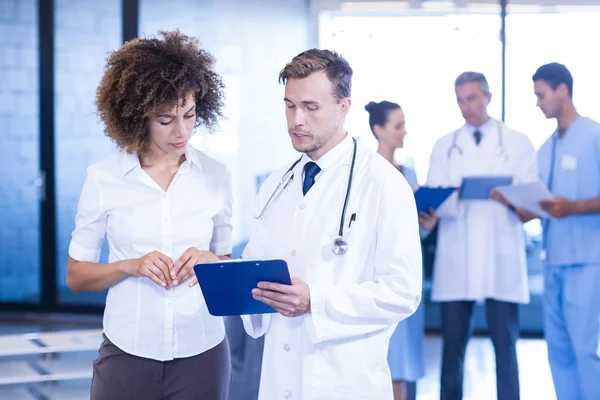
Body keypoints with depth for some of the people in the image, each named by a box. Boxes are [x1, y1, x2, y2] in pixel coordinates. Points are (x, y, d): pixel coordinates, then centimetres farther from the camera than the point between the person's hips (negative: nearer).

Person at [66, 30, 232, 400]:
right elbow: (76, 276, 1)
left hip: (202, 353, 1)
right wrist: (130, 266, -16)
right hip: (127, 354, -1)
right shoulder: (103, 178, -4)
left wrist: (212, 261, -11)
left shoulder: (216, 176, 1)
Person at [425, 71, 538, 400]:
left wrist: (512, 202, -20)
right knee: (453, 343, 3)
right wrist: (445, 200, -17)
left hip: (501, 261, -1)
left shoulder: (518, 144, 9)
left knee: (505, 344, -1)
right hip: (455, 260, 2)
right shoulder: (444, 147, 14)